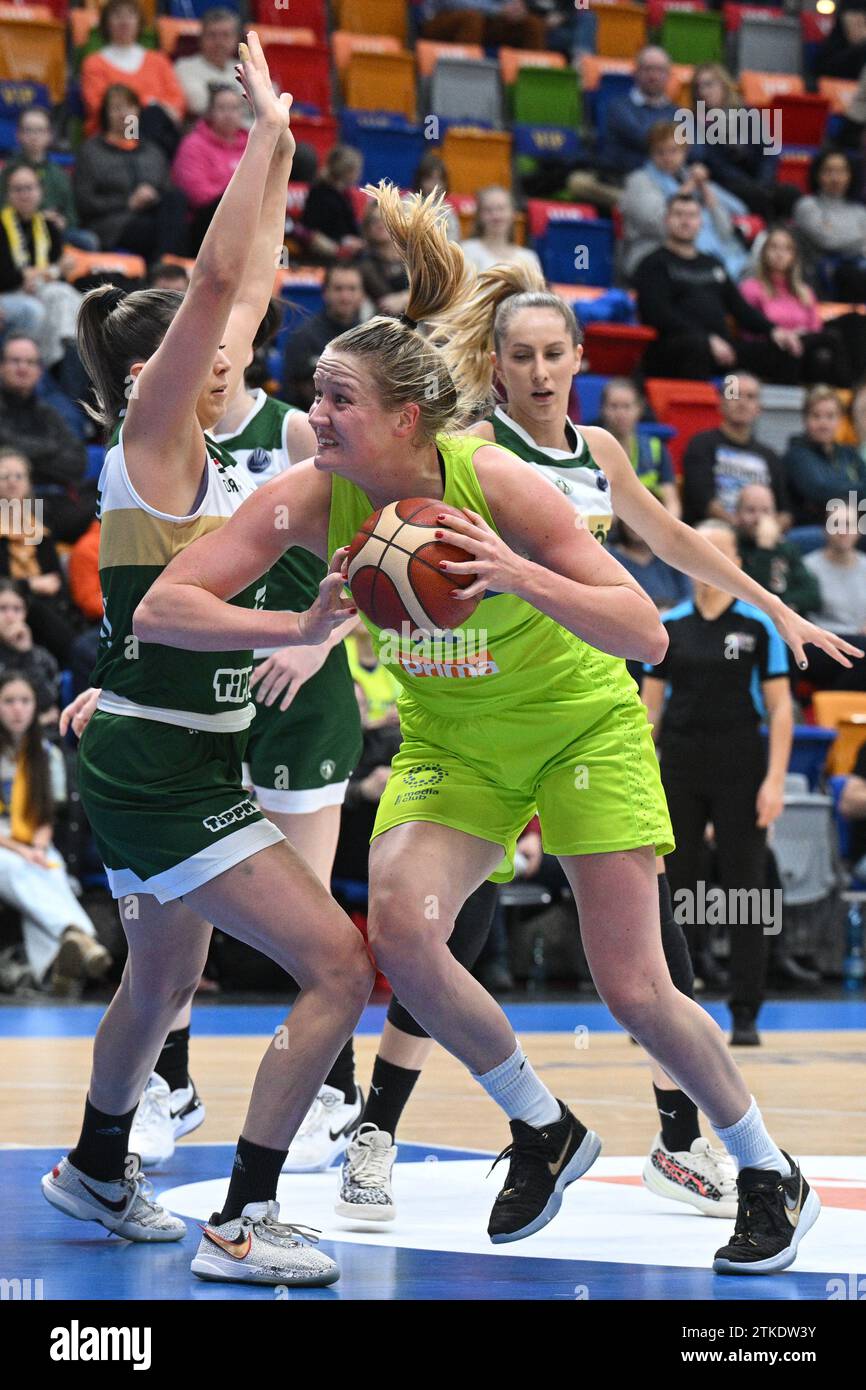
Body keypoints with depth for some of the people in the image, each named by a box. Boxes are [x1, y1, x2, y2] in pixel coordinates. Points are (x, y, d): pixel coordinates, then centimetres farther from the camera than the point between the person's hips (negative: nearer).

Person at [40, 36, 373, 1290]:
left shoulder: (203, 456, 10)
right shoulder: (150, 439, -12)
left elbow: (247, 286, 18)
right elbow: (215, 280, -20)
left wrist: (280, 155, 15)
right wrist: (266, 137, -14)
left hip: (178, 763, 10)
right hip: (161, 772, -10)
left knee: (166, 979, 27)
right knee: (339, 967, -12)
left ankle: (96, 1170, 48)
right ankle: (241, 1228, -9)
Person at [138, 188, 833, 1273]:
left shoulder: (493, 483, -27)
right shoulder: (309, 498, -19)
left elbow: (645, 634, -28)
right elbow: (160, 610, -22)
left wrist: (519, 576, -45)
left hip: (581, 727, -3)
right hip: (449, 745, 3)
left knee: (633, 989, -7)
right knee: (398, 928, -23)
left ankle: (767, 1173, 19)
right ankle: (543, 1130, 1)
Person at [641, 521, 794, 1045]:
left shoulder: (759, 626, -1)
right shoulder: (668, 626, 6)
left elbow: (780, 707, -2)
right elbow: (650, 705, 11)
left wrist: (775, 779, -10)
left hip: (739, 768, -2)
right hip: (680, 769, 2)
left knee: (745, 890, -2)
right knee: (675, 885, 3)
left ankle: (746, 1015, 3)